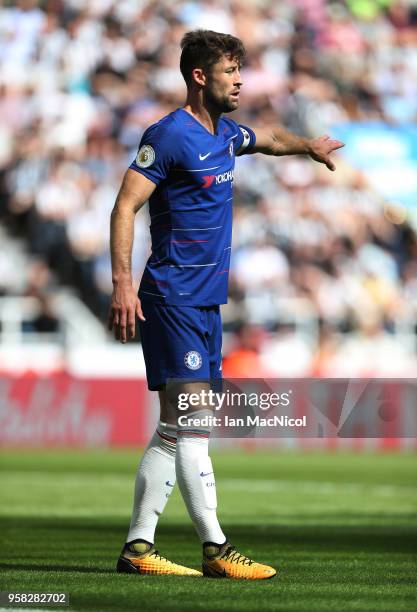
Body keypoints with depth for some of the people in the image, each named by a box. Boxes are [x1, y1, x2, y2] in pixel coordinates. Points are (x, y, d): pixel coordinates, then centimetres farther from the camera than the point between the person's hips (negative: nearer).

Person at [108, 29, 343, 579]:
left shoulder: (226, 134, 15)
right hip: (173, 299, -9)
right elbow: (125, 208, -16)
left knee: (177, 429, 7)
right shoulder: (171, 135, -11)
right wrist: (123, 284, -23)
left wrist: (309, 146, 33)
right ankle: (216, 549, -14)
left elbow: (269, 138, 42)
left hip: (206, 302, 9)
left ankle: (137, 546, 10)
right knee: (192, 423, -12)